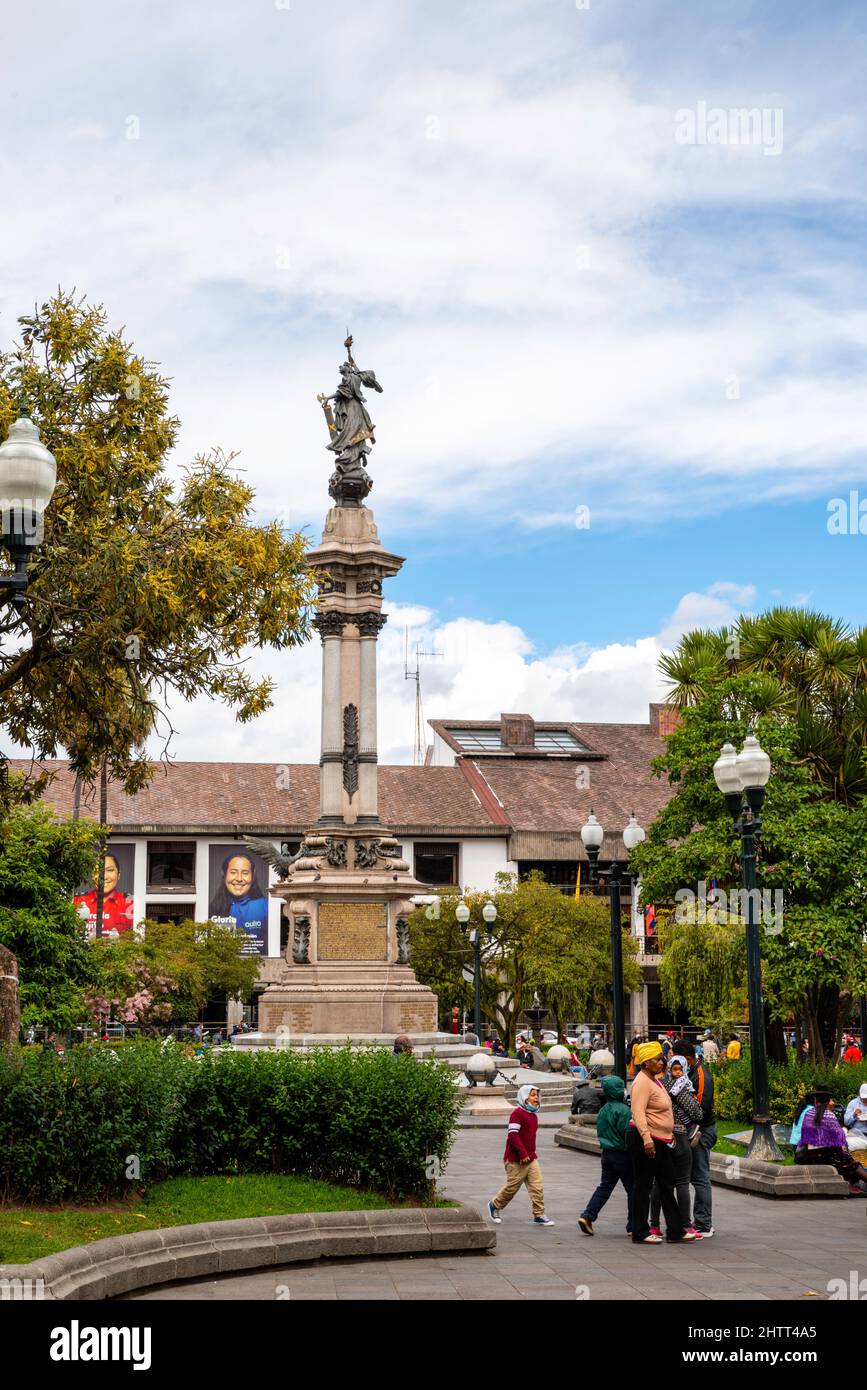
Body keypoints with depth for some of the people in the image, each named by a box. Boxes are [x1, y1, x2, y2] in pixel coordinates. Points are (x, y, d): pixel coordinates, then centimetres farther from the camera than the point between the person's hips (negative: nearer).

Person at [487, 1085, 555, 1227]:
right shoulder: (517, 1113, -15)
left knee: (537, 1187, -2)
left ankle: (539, 1215, 3)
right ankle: (494, 1206, 27)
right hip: (516, 1160, -8)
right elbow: (513, 1135, -21)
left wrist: (531, 1153, 18)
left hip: (531, 1158, 8)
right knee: (511, 1187, 5)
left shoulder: (533, 1115, 13)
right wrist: (523, 1154, -22)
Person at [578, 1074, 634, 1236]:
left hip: (607, 1153, 8)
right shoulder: (623, 1110, -16)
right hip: (622, 1155, -8)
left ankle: (587, 1216, -2)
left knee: (604, 1187, 12)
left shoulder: (603, 1111, 11)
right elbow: (627, 1133, -19)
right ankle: (633, 1226, 6)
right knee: (632, 1189, 3)